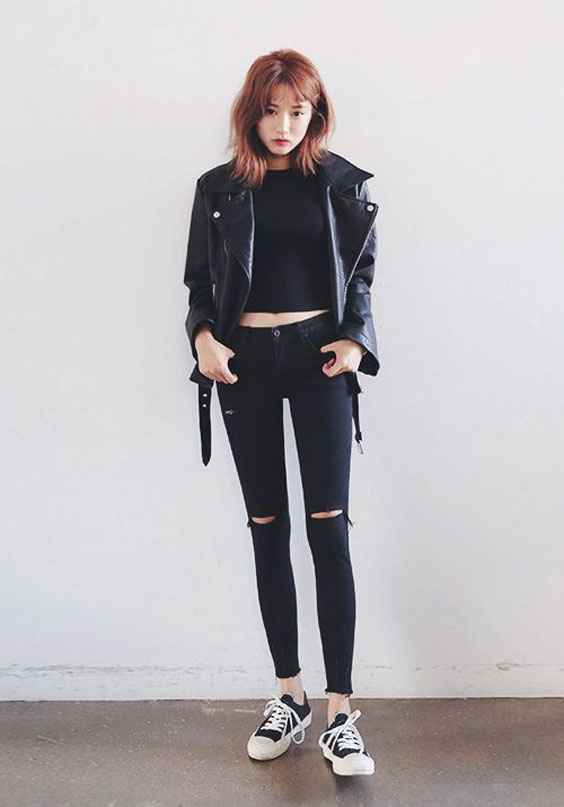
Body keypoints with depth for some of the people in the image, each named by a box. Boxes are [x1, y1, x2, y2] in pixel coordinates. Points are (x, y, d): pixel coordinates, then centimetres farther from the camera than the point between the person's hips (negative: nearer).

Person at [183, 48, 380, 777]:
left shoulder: (340, 182, 6)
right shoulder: (220, 188, 7)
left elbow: (361, 271, 10)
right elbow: (199, 280, 9)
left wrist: (355, 339, -6)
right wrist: (203, 336, -10)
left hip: (318, 356, -1)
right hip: (245, 361, 2)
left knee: (329, 526, -8)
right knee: (267, 529, 5)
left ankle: (339, 715, -2)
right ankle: (289, 695, 17)